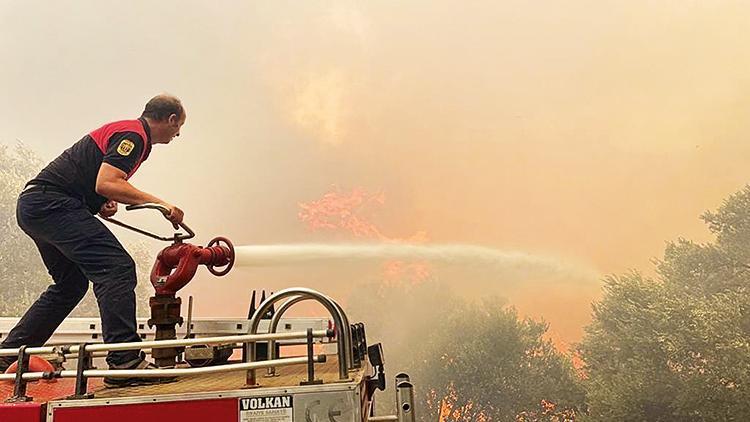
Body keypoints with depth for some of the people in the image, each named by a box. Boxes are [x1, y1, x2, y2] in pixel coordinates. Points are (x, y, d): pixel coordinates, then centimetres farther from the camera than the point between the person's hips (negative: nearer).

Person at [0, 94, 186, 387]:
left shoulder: (125, 131, 23)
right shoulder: (133, 135, -9)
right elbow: (106, 183, -22)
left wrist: (103, 204, 7)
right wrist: (160, 204, -17)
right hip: (51, 202, -11)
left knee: (70, 284, 21)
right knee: (117, 268, -18)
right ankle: (125, 363, -24)